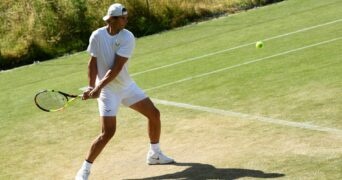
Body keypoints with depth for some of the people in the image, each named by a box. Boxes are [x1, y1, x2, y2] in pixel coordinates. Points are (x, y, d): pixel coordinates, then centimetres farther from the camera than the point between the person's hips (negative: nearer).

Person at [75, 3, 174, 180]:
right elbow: (93, 63, -4)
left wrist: (99, 87, -29)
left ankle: (154, 155, 26)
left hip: (127, 85, 3)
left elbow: (116, 67, -21)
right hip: (107, 91, -3)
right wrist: (91, 86, -17)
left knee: (154, 114, 4)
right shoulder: (97, 36, -12)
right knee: (108, 132, -15)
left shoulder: (128, 37, -13)